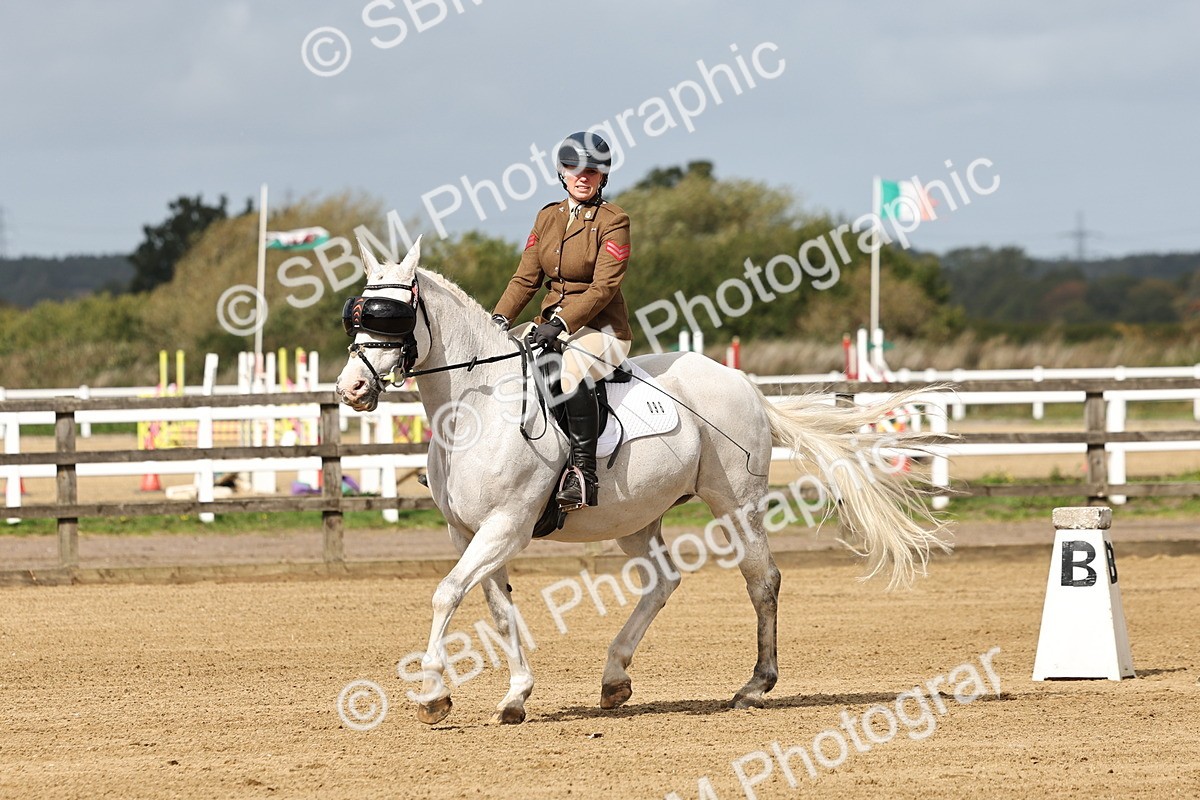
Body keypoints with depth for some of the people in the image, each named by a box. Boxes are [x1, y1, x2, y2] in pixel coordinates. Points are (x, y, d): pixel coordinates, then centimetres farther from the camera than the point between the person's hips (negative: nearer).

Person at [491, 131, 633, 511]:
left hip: (600, 327, -7)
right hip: (550, 324, 7)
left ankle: (584, 474, -38)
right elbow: (526, 278, 11)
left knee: (573, 371, -39)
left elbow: (603, 287, -15)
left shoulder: (613, 222, -6)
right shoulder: (546, 218, 13)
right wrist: (500, 318, -6)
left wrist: (561, 323, -26)